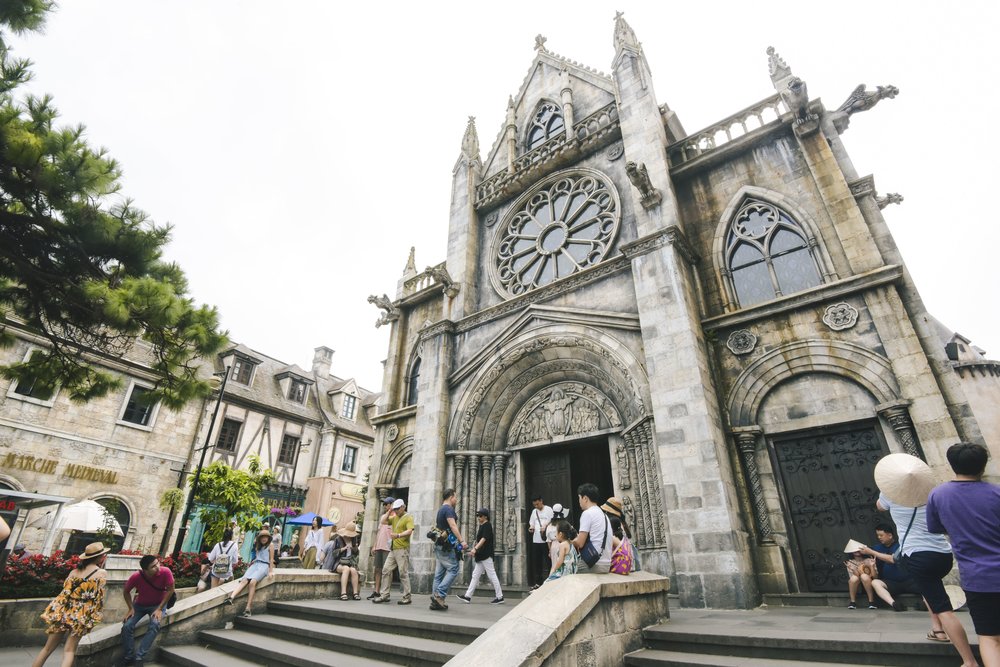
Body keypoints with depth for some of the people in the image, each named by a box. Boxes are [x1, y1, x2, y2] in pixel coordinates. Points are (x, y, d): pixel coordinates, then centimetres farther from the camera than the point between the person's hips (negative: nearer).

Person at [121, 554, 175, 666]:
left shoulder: (165, 572, -31)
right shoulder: (136, 577, -27)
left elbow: (170, 590, -19)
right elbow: (126, 591, -4)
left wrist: (159, 609, -20)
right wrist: (131, 608, -12)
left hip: (158, 604, -2)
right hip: (140, 605, 2)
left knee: (154, 624, -28)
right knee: (127, 626, -19)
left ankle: (139, 657, -19)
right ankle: (129, 658, 1)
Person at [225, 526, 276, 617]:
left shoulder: (270, 545, 6)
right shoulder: (257, 545, 24)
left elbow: (271, 559, 1)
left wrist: (271, 571, -4)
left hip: (264, 566, -5)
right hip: (255, 564, 5)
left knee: (252, 582, -29)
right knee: (244, 580, -25)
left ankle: (248, 608, -31)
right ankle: (231, 597, -45)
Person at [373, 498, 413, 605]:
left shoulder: (408, 518, -7)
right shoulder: (395, 517, 16)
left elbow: (409, 531, -21)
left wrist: (398, 535, -37)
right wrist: (389, 512, 7)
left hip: (402, 549, -8)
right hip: (393, 549, 8)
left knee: (403, 573, -4)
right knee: (386, 570, 5)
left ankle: (406, 597, 4)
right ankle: (384, 595, 13)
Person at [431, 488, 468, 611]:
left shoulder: (440, 509, 19)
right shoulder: (449, 509, -12)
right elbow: (453, 526, -22)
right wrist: (462, 541, -27)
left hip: (439, 545, 10)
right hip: (446, 546, -10)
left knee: (439, 573, 9)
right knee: (453, 569, -7)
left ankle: (435, 601, 10)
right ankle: (439, 595, -13)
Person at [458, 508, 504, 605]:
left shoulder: (487, 525, -11)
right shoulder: (481, 526, 16)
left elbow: (484, 539, -21)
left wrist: (475, 548, -30)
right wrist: (473, 550, 9)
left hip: (486, 555, -9)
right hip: (481, 556, 9)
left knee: (492, 575, -3)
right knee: (475, 575, 10)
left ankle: (500, 597, 5)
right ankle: (468, 596, 13)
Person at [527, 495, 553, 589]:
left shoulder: (548, 509, -3)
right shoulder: (534, 511, 15)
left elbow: (552, 522, -7)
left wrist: (545, 526, -23)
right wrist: (531, 528, -3)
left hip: (546, 540, -6)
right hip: (536, 540, 6)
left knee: (546, 562, -1)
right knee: (536, 562, 10)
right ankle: (538, 582, 20)